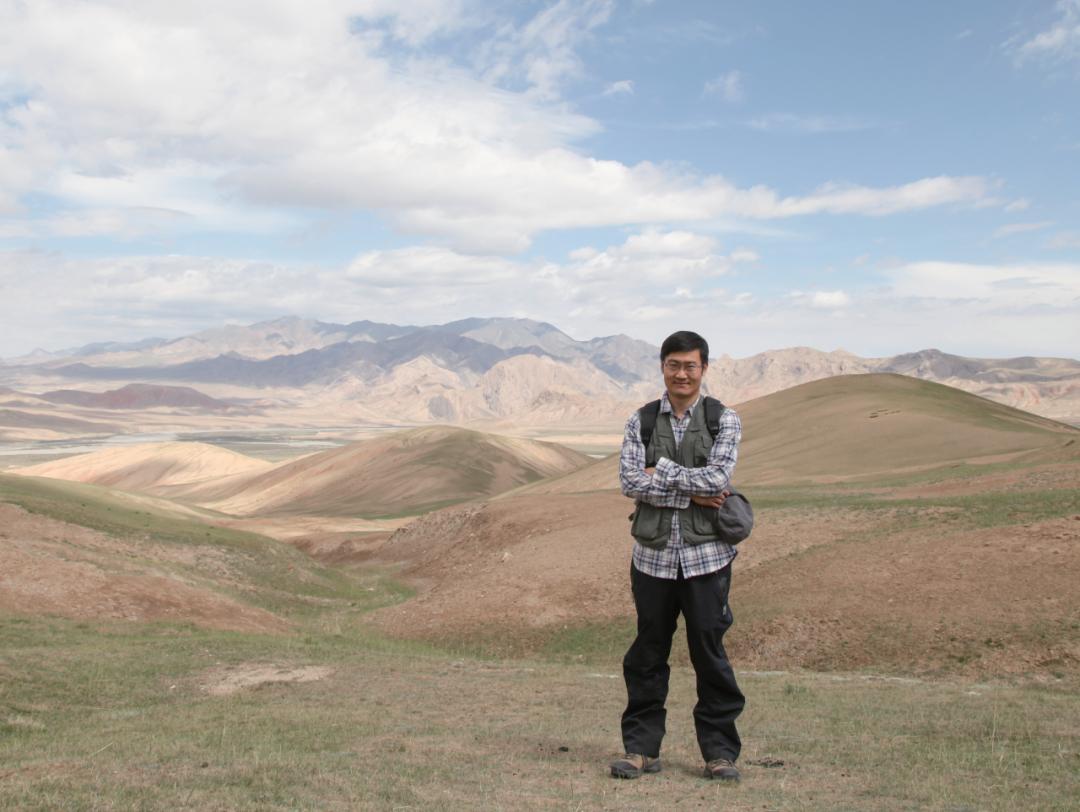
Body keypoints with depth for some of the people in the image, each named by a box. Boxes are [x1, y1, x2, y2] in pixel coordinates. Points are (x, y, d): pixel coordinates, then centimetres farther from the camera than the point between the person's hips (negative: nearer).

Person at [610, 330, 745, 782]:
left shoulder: (724, 421, 2)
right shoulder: (641, 422, 6)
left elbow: (719, 477, -13)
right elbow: (629, 482, -7)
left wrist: (661, 472, -9)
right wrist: (692, 493, -13)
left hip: (705, 556, -2)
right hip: (652, 554, 2)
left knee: (709, 652, 4)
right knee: (648, 653, 8)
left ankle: (719, 751, 17)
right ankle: (641, 748, 19)